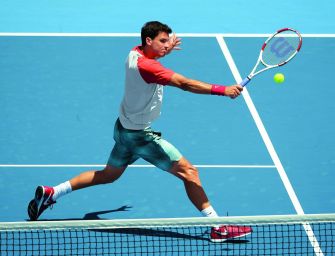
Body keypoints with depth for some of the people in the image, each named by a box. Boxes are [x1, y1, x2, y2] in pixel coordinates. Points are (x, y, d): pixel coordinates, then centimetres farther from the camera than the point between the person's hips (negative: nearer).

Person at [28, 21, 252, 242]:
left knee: (109, 175, 26)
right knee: (188, 171, -10)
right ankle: (219, 227, -11)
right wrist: (222, 90, -41)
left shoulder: (135, 53, 0)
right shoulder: (146, 66, -28)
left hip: (124, 129, 10)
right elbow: (184, 83, -38)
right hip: (140, 135, -10)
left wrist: (164, 50, 18)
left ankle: (50, 193, 29)